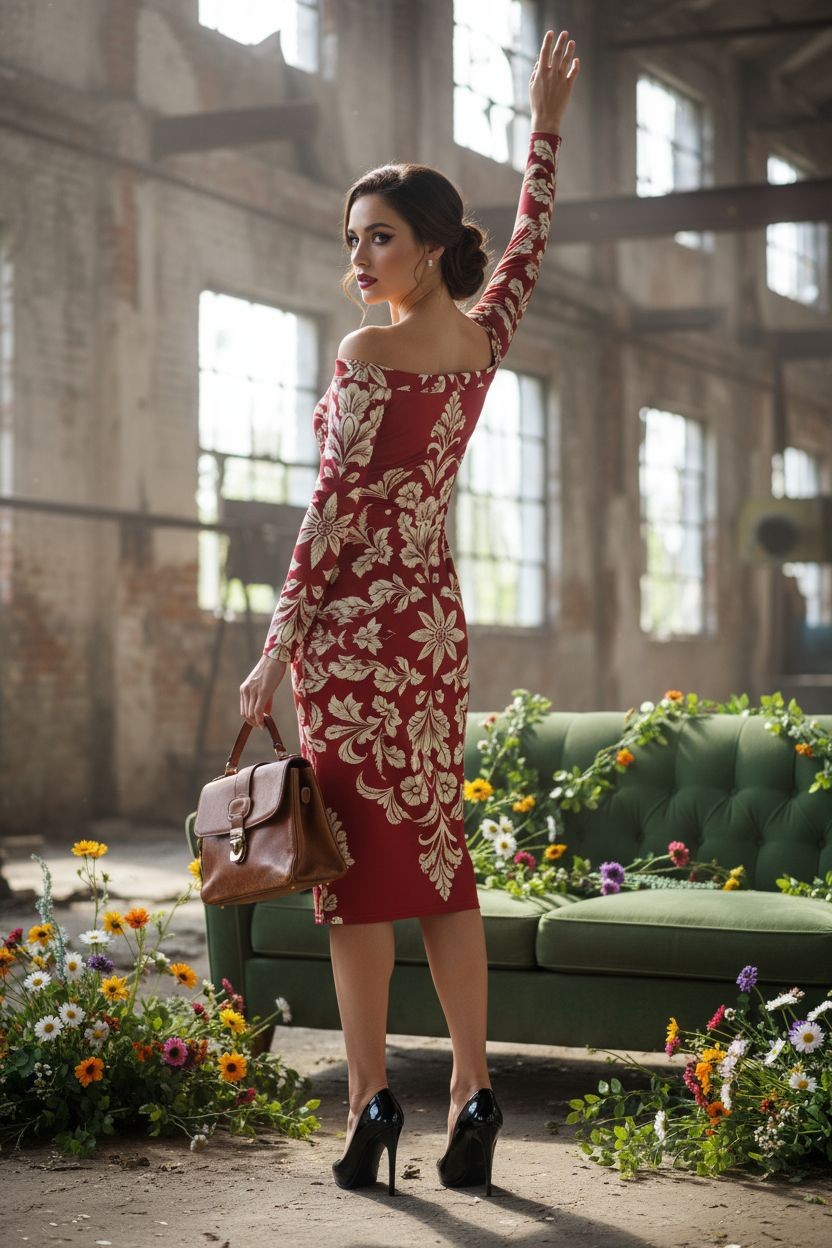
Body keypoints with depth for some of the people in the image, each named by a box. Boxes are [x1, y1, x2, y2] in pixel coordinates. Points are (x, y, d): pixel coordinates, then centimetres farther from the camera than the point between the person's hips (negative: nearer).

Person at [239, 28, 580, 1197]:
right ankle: (472, 1092, 10)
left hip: (356, 621, -7)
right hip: (436, 620, 7)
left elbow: (333, 513, -15)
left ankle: (371, 1101, 0)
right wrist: (546, 126, 38)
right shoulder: (484, 338, 7)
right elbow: (530, 241, 26)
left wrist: (275, 655, -11)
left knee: (362, 860, -3)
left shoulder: (370, 355, -13)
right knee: (438, 856, 10)